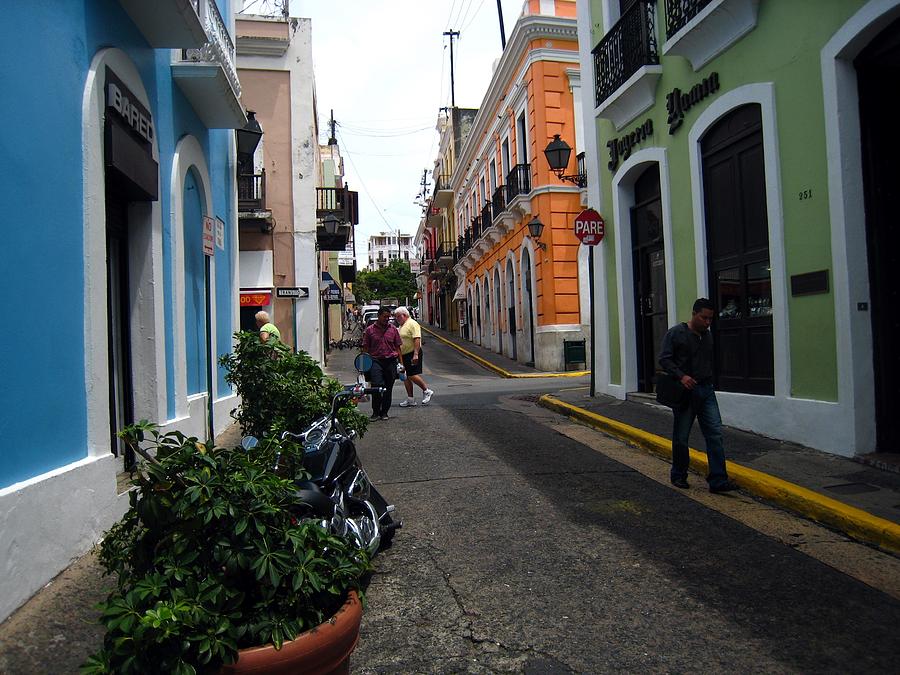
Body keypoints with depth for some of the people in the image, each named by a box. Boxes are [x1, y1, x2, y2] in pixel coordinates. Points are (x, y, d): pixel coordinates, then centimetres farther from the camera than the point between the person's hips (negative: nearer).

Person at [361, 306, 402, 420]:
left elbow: (398, 347, 13)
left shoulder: (393, 329, 10)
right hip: (375, 360, -2)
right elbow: (365, 348, 7)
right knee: (377, 385, -18)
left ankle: (384, 412, 19)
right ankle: (375, 412, -4)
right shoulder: (370, 330, 5)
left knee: (388, 388, 6)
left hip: (391, 361, 2)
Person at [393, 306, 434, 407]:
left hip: (412, 354, -10)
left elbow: (417, 339, -21)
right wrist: (399, 355, 22)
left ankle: (427, 391, 5)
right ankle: (410, 400, 13)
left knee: (412, 376, -13)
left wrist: (415, 354, -27)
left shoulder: (412, 324, -11)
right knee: (406, 377, 8)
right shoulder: (401, 326, 19)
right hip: (404, 355, 10)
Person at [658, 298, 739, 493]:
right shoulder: (676, 333, -6)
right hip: (685, 391, -5)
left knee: (715, 433, -4)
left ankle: (718, 480, -1)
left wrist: (708, 380, 13)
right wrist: (681, 376, -22)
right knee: (681, 437, 5)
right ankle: (678, 476, 21)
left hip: (706, 391, 5)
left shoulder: (708, 335, 13)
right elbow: (664, 359, -10)